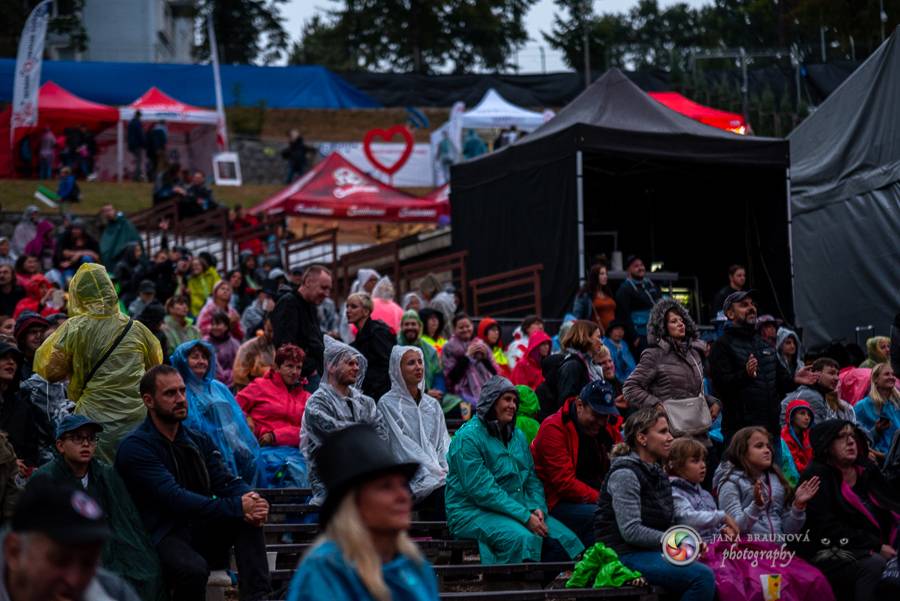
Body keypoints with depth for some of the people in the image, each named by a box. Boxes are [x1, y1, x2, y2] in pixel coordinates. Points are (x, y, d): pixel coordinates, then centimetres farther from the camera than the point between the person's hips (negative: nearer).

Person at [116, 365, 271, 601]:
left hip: (199, 530, 7)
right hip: (161, 536, -7)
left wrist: (250, 501, -22)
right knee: (193, 568, -37)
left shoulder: (199, 440, 13)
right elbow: (175, 498, -22)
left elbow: (228, 482, 4)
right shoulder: (135, 447, -11)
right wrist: (236, 506, -28)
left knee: (249, 517, -18)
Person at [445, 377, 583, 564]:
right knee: (524, 539, -35)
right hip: (473, 512, -7)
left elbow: (531, 477, 18)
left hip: (519, 509, 7)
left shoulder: (517, 435, 17)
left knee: (564, 539, -18)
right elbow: (481, 490, -17)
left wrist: (537, 508, -5)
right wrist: (525, 516, -20)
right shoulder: (468, 437, -9)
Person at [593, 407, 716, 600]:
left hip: (651, 553, 9)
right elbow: (631, 531, -19)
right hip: (626, 555, -9)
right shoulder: (625, 474, -11)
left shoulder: (658, 473, 17)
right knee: (703, 576, -25)